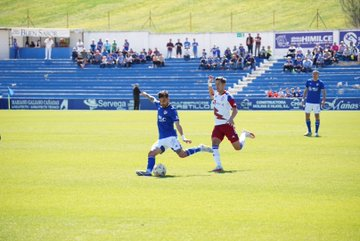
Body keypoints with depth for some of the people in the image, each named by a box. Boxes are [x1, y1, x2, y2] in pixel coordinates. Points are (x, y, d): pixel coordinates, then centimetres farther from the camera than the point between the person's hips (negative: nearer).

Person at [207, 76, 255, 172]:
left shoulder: (228, 97, -12)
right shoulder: (216, 94, 7)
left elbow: (235, 110, -12)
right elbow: (211, 94, 33)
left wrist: (231, 118, -28)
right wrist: (209, 84, 22)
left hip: (227, 124, -5)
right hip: (217, 125, 5)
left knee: (238, 147, 0)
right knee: (214, 143, -18)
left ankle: (244, 134, 32)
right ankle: (219, 167, -19)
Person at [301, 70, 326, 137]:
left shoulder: (320, 83, -3)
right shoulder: (308, 81, 7)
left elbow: (323, 92, -7)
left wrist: (323, 100, -20)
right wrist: (303, 99, 8)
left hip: (316, 102, -3)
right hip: (308, 102, 3)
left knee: (317, 116, -4)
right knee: (307, 116, 4)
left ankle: (316, 132, 4)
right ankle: (309, 132, 16)